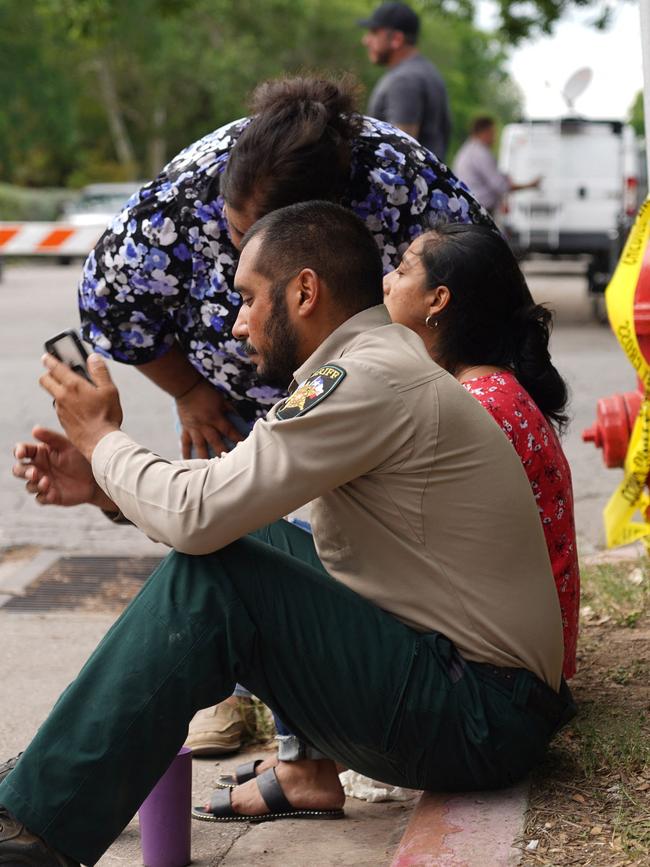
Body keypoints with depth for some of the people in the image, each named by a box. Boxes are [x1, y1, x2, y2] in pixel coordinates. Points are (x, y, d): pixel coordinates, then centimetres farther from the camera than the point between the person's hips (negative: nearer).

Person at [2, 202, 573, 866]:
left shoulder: (372, 380, -18)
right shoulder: (379, 363, 14)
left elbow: (197, 517, -22)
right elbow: (229, 508, 17)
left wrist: (101, 436, -4)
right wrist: (100, 483, 7)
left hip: (482, 718, -10)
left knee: (211, 577, -20)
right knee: (251, 545, 16)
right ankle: (311, 769, 8)